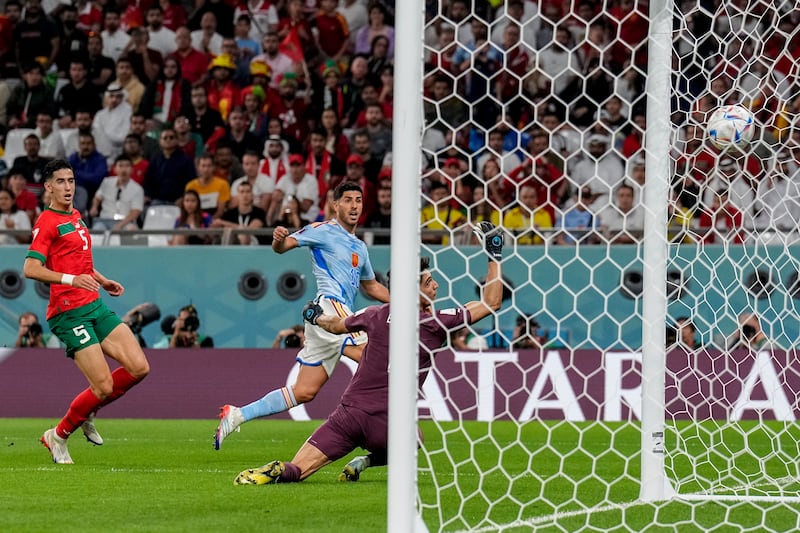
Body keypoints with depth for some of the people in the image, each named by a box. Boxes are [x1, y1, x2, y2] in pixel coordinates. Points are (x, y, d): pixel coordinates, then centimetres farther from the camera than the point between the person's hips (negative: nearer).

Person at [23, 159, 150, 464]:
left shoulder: (76, 217, 18)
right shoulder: (47, 222, -10)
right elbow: (31, 268, -21)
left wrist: (102, 281, 24)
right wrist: (71, 279, -31)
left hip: (95, 306, 8)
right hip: (69, 313, -8)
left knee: (139, 367, -3)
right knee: (104, 387, -12)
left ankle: (88, 412, 18)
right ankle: (57, 437, 10)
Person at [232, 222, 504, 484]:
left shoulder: (376, 315, 6)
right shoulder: (434, 323, -6)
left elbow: (337, 325, 27)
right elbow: (491, 303, 0)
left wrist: (316, 317, 49)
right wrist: (495, 257, 7)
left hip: (348, 412, 3)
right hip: (386, 423, -3)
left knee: (295, 471, 3)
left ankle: (277, 472, -32)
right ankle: (367, 462, 4)